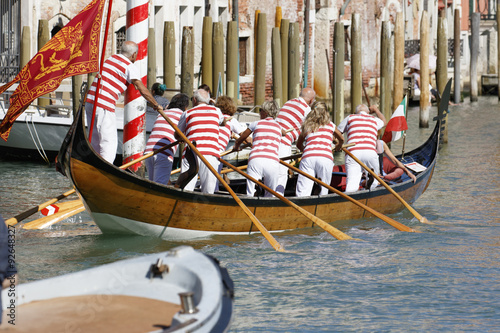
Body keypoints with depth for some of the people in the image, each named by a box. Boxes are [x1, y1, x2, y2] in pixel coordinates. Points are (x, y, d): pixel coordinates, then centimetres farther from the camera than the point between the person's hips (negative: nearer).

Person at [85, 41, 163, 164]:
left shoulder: (110, 59, 19)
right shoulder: (130, 67, -4)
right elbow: (143, 90, -8)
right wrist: (156, 105, 4)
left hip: (90, 101, 8)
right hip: (104, 107, -8)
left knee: (95, 141, 15)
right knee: (109, 141, -6)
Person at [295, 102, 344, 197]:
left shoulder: (306, 126, 23)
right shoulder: (330, 125, 22)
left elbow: (299, 145, 39)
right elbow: (341, 139, 41)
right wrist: (338, 147, 62)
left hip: (308, 157, 0)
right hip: (326, 158, 0)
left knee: (302, 193, -10)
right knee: (323, 193, 7)